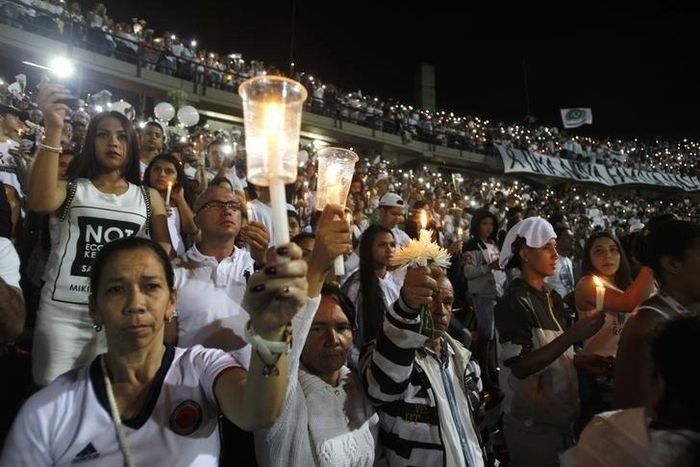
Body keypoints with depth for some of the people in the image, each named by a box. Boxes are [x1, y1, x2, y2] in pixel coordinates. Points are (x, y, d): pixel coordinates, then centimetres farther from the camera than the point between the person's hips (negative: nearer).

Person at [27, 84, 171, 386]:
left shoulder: (149, 197, 9)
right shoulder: (71, 188, 6)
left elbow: (164, 251, 6)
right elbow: (40, 202, -17)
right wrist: (53, 130, -20)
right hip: (62, 310, -1)